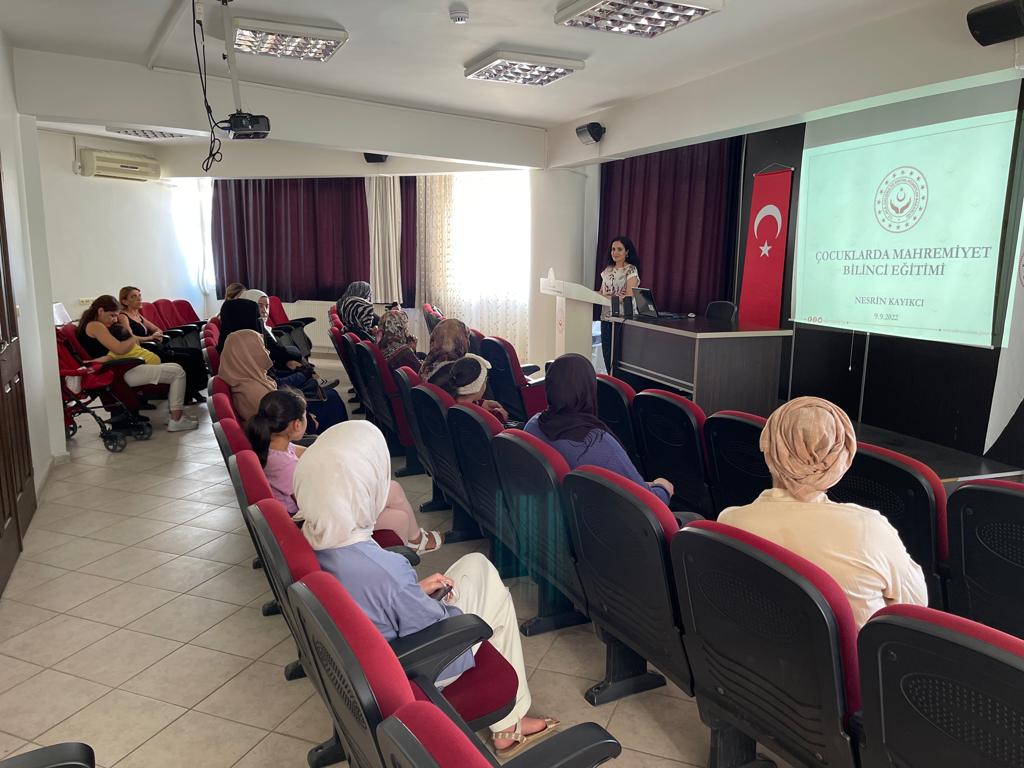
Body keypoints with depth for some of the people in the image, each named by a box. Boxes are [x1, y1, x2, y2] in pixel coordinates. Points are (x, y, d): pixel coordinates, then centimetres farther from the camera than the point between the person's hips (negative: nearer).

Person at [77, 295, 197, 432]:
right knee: (178, 372, -11)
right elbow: (120, 349, -18)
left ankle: (176, 413, 11)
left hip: (121, 371, 11)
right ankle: (176, 421, -10)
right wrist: (133, 339, 1)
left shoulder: (92, 326, 22)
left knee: (175, 368, 15)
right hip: (120, 374, -11)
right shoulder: (94, 326, -10)